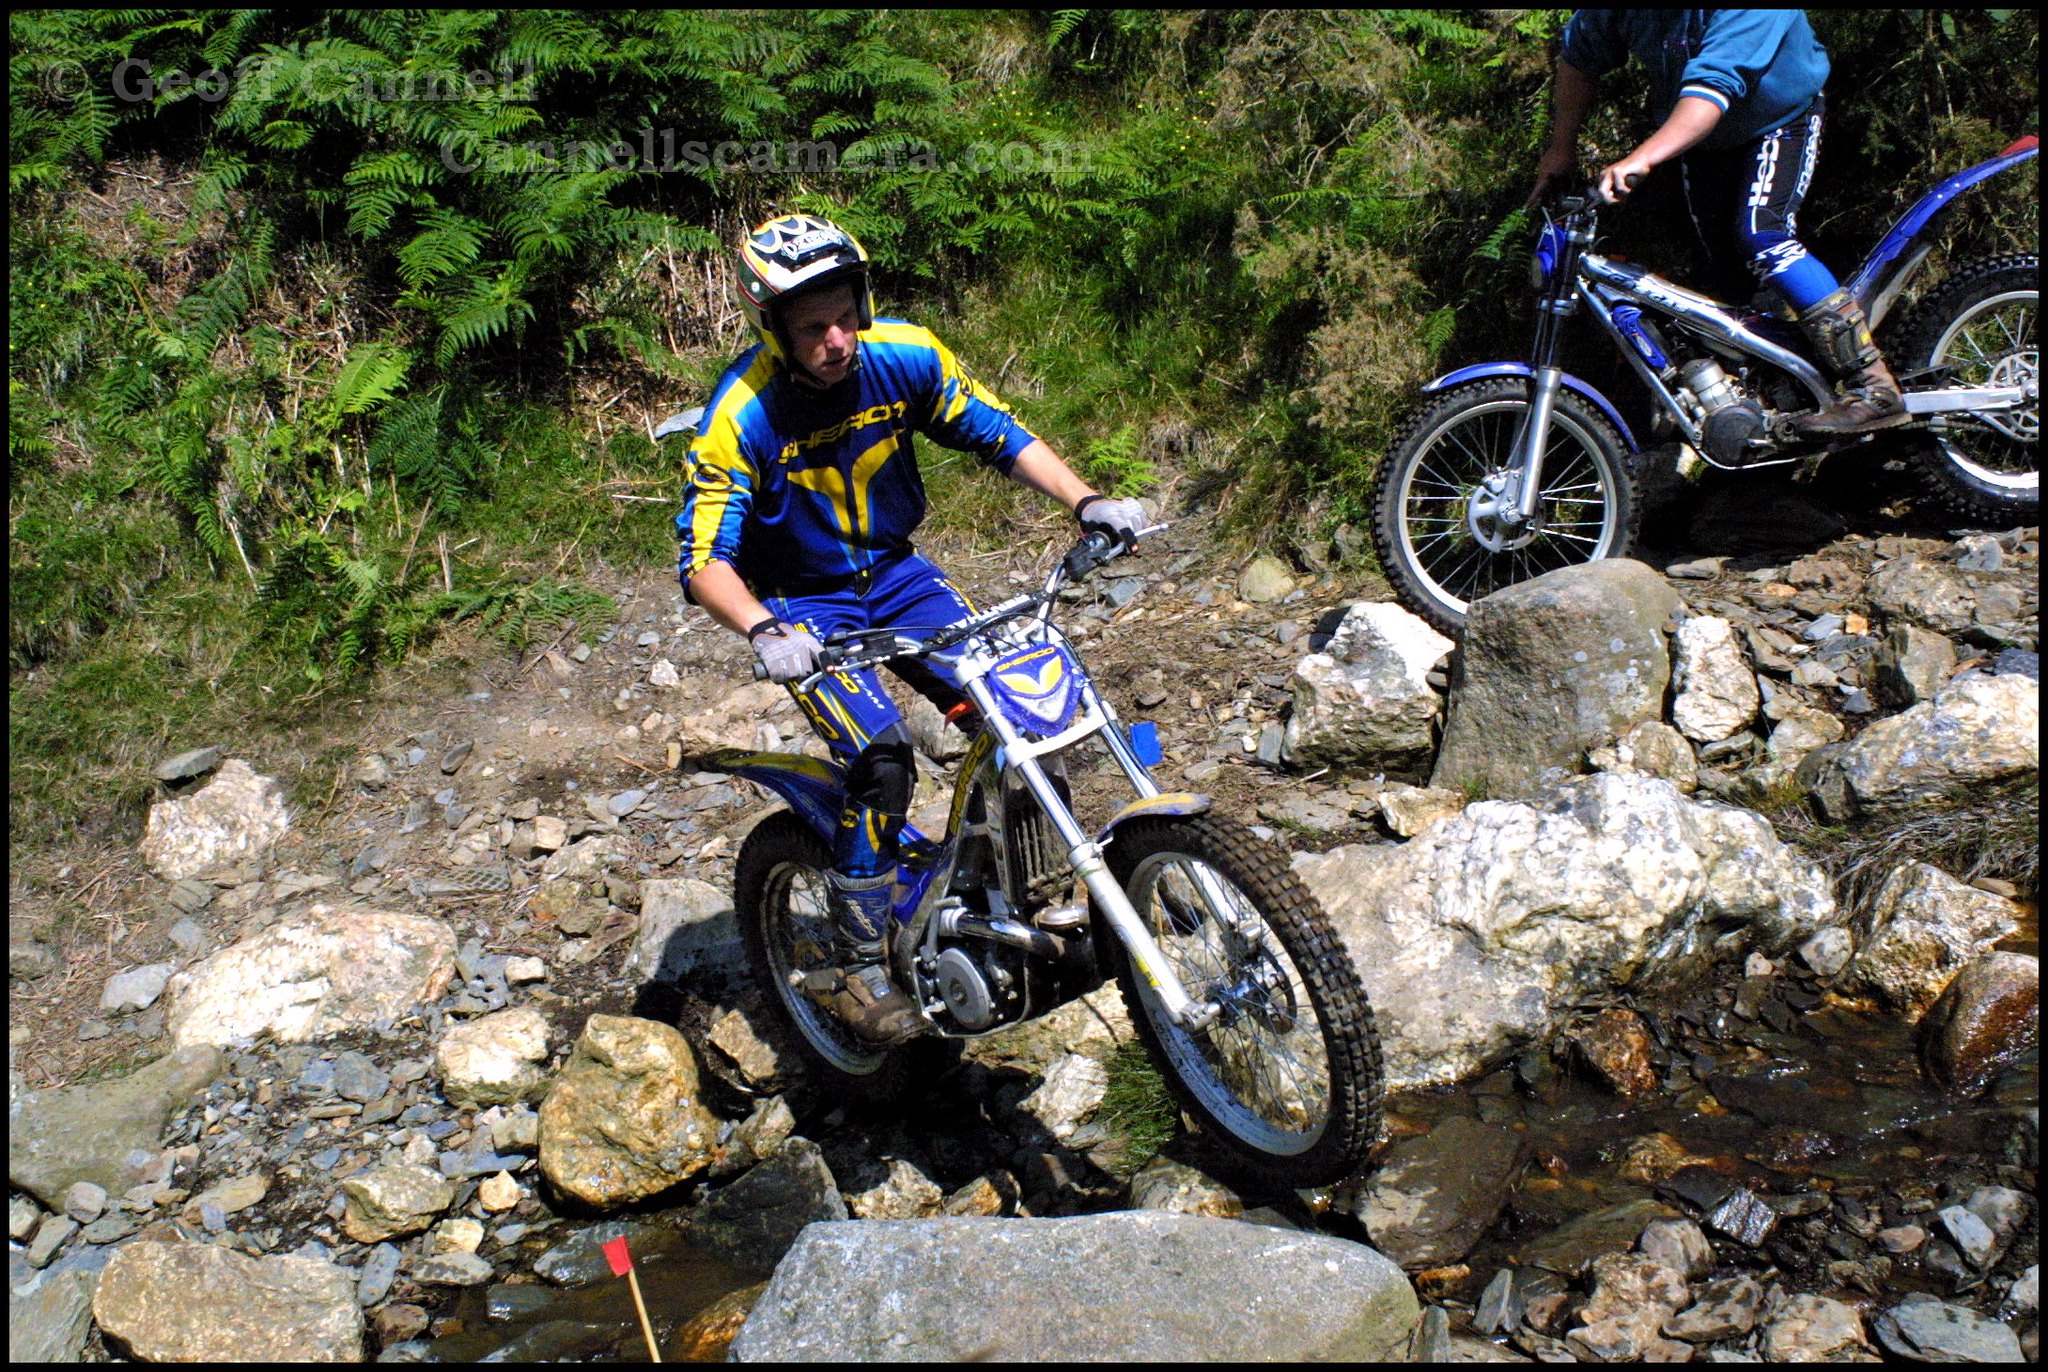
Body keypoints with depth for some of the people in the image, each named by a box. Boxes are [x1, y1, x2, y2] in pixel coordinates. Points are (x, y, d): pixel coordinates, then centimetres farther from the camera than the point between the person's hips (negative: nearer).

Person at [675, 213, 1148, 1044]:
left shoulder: (904, 357, -12)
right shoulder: (742, 415, -23)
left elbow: (997, 433, -2)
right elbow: (704, 556, -24)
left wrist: (1085, 503, -16)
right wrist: (764, 632, -43)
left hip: (896, 575, 4)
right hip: (802, 605, -4)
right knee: (881, 759, -25)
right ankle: (855, 972, -10)